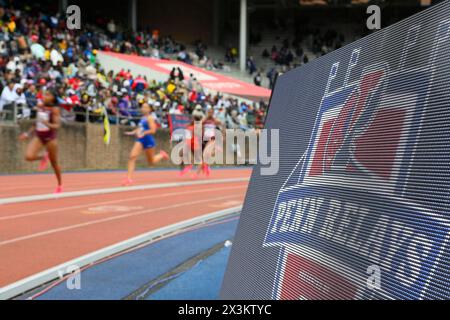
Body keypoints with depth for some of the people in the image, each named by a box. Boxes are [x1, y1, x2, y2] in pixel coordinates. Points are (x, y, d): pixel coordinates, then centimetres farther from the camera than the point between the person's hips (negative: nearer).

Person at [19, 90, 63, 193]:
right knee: (28, 156, -19)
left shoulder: (55, 109, -12)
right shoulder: (39, 106, 3)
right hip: (38, 136, 4)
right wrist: (28, 134, 15)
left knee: (54, 163, 8)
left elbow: (57, 125, -17)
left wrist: (48, 124, -37)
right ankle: (43, 157, 15)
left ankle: (60, 185, 29)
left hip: (50, 137, -4)